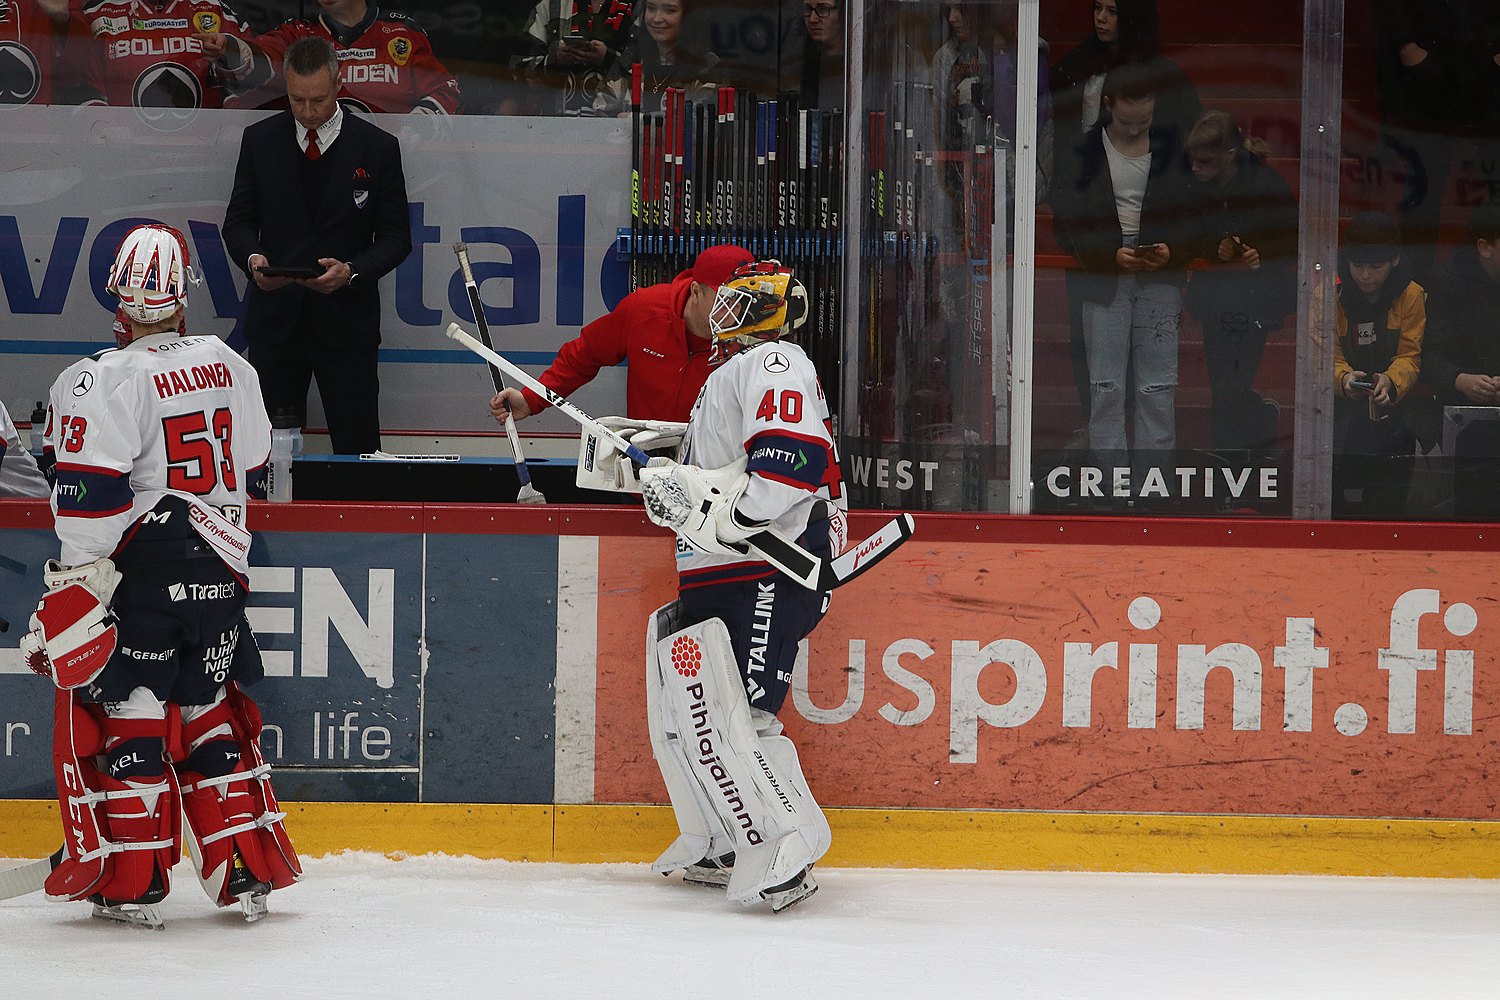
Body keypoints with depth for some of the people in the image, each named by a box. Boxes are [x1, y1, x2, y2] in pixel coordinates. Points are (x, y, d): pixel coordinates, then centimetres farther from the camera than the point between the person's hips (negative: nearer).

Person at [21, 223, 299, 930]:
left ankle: (131, 886, -1)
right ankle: (251, 872, 15)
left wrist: (74, 588, -12)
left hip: (144, 577, -6)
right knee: (211, 715, 14)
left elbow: (89, 499, -18)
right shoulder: (229, 367, 8)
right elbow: (250, 472, 18)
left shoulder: (105, 383, -14)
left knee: (127, 715, 0)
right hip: (218, 572, 6)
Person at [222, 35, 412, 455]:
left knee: (358, 451, 0)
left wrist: (351, 271, -17)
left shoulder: (378, 148, -1)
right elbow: (239, 220, 9)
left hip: (346, 322, -2)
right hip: (275, 320, 2)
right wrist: (252, 258, -14)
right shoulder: (259, 140, 4)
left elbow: (395, 237, 1)